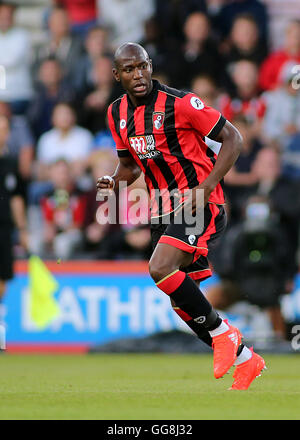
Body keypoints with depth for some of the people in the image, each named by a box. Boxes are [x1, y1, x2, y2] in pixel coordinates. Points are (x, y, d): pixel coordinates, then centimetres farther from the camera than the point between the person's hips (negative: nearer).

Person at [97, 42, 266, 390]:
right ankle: (245, 361, 24)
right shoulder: (118, 113, 5)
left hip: (199, 204, -8)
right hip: (162, 209, 8)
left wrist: (205, 188, -21)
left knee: (161, 269, -28)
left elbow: (232, 138, -12)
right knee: (181, 300, 8)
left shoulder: (179, 103, -16)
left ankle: (222, 332, -8)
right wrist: (114, 183, -3)